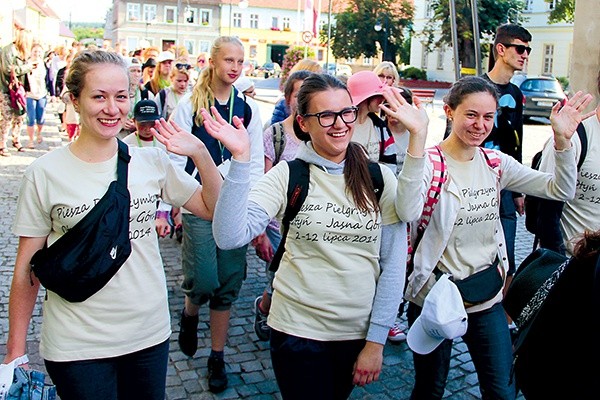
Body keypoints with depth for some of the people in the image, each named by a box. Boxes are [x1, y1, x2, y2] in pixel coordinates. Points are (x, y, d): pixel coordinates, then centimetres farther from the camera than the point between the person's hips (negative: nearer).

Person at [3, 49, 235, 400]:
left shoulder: (152, 161, -2)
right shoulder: (46, 173, -9)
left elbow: (216, 209, 0)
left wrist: (201, 154, -14)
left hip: (151, 334, 3)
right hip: (77, 347, -2)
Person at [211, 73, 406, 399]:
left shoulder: (380, 177, -4)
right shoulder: (288, 175, -8)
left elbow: (393, 264, -3)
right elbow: (229, 237, -21)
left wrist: (376, 341, -3)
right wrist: (240, 160, -28)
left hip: (360, 331, 3)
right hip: (298, 331, -3)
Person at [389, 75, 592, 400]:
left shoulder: (495, 163, 1)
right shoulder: (430, 162, -16)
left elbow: (561, 190, -1)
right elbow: (407, 211, -37)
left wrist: (562, 139, -16)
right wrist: (417, 137, -44)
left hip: (487, 297, 5)